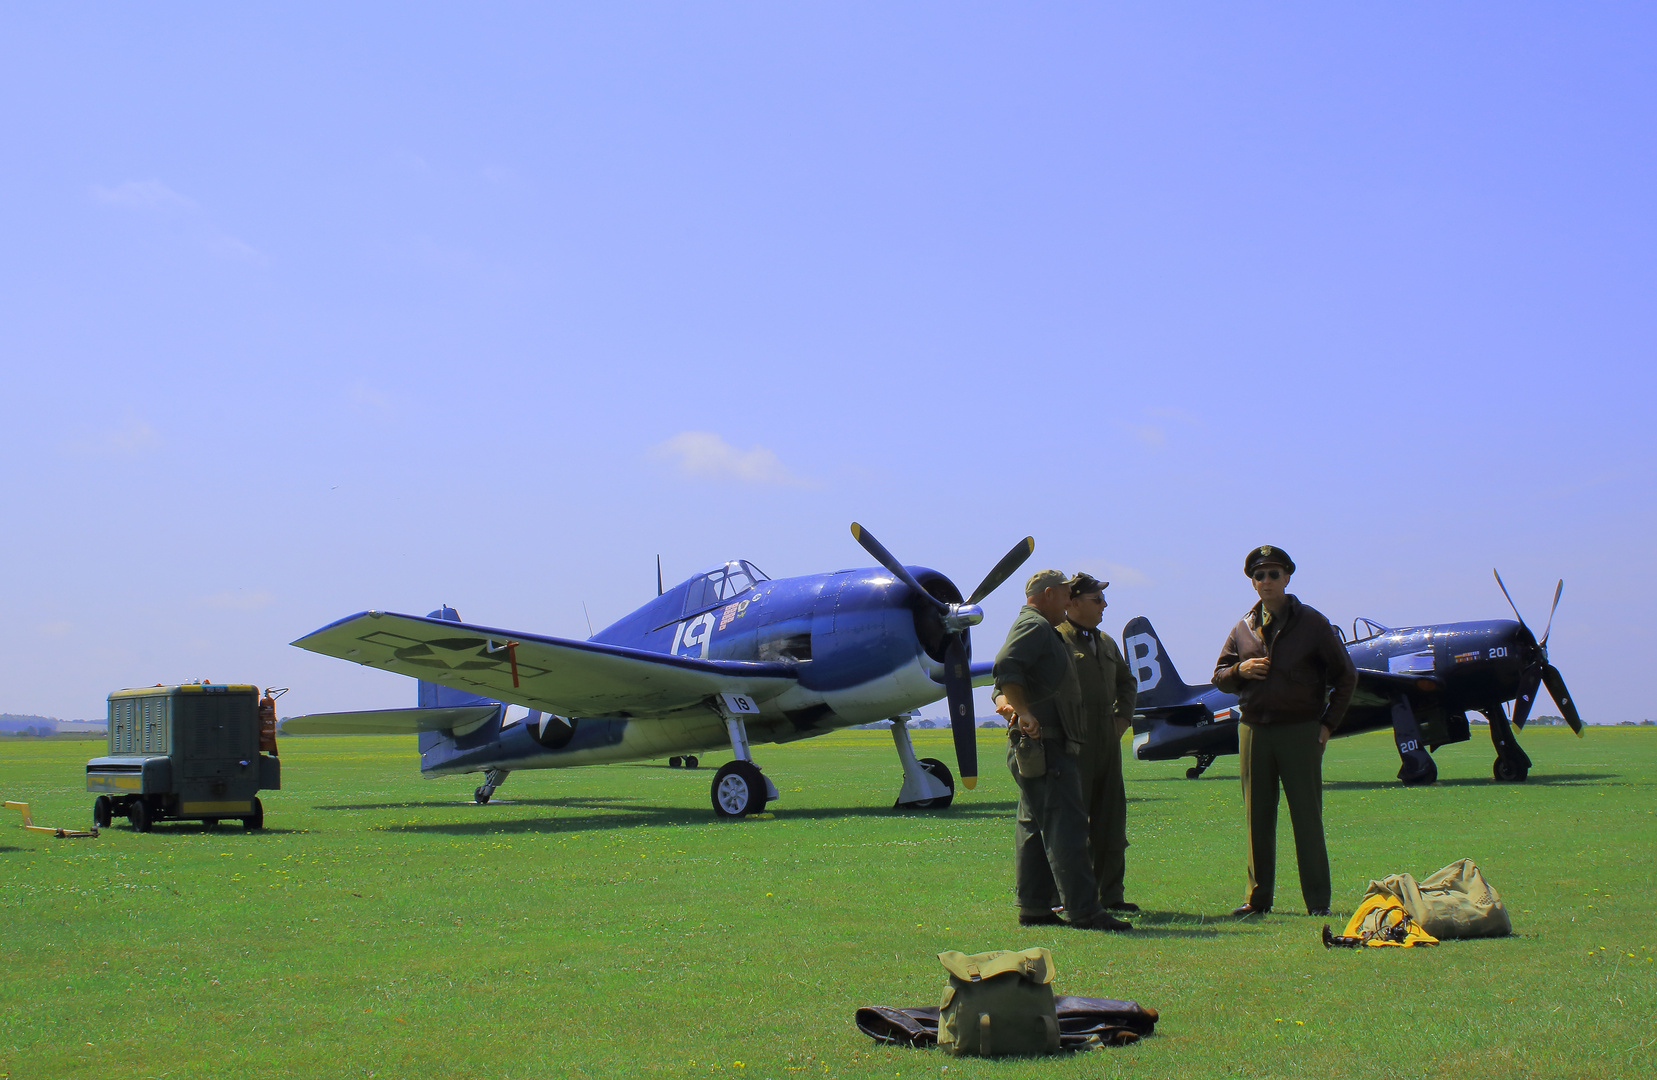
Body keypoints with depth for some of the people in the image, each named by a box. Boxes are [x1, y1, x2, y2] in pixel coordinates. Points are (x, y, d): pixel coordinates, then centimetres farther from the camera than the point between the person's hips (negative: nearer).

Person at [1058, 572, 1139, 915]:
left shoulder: (1106, 642, 19)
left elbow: (1127, 681, 32)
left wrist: (1123, 716, 19)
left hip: (1108, 741, 8)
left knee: (1111, 817, 10)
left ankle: (1110, 895, 18)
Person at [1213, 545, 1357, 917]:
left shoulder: (1312, 623, 2)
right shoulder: (1243, 628, 11)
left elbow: (1345, 675, 6)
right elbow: (1219, 677, 16)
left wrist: (1328, 723, 0)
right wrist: (1240, 670, -7)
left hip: (1300, 731, -3)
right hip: (1254, 730, 3)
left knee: (1307, 817, -2)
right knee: (1258, 818, 6)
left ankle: (1318, 901, 4)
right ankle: (1258, 898, 13)